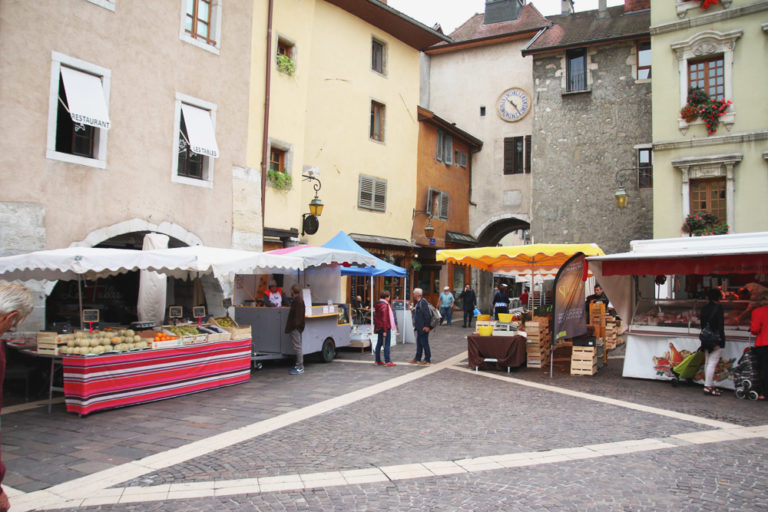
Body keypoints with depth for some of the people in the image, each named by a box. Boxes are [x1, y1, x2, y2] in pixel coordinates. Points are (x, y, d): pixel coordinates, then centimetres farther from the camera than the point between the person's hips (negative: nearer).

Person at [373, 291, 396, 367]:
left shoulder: (377, 304, 12)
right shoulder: (384, 305, -16)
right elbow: (385, 318, -19)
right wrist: (385, 330, -19)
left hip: (379, 327, 9)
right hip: (385, 327, -9)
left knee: (379, 343, 13)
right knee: (387, 344, -6)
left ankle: (378, 360, 19)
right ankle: (387, 361, -5)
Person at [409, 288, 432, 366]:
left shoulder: (423, 301, -18)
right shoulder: (418, 302, 13)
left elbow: (427, 314, -23)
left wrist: (426, 326, -23)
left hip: (423, 327, -10)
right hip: (419, 327, 10)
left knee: (424, 343, -2)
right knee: (419, 343, 16)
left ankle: (427, 360, 8)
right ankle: (417, 359, 24)